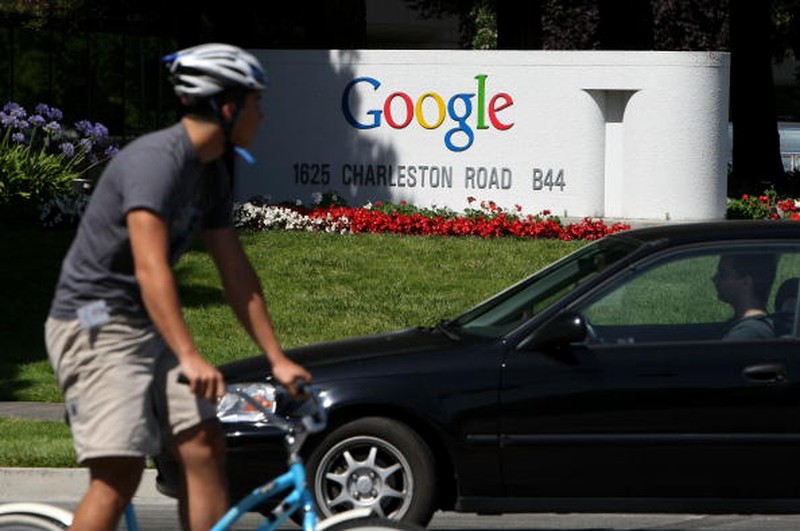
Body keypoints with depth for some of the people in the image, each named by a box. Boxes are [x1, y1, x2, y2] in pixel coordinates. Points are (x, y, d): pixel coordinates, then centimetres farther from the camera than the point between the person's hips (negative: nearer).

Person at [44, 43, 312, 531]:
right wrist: (189, 356, -39)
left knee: (205, 447, -2)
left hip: (147, 328, 9)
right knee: (120, 474, -18)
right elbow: (151, 269, -31)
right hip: (96, 326, -9)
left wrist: (277, 358, 8)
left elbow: (237, 274, 13)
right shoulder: (156, 161, -22)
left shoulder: (213, 174, 8)